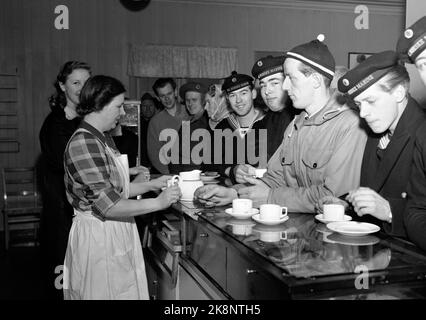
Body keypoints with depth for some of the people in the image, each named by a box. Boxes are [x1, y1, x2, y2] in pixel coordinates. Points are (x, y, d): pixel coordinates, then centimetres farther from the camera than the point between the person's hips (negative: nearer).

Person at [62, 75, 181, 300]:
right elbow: (107, 204, -24)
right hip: (98, 237, -9)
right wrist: (158, 203, -19)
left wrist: (151, 185, 8)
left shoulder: (102, 138, 11)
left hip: (116, 234, 9)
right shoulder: (82, 143, -21)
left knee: (127, 291, 15)